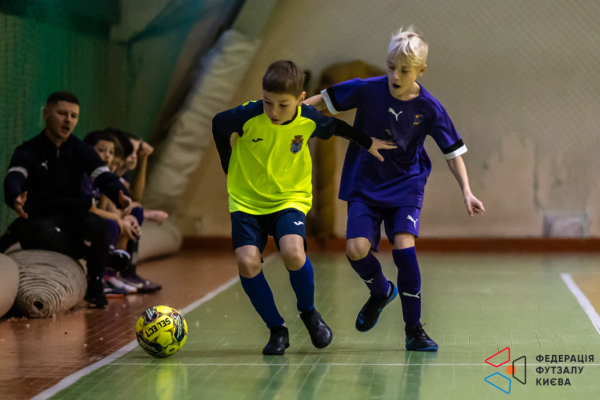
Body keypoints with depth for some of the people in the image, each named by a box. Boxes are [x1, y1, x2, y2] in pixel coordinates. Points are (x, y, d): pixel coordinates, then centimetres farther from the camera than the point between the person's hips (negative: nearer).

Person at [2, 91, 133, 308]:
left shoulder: (81, 150, 6)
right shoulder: (28, 151, -3)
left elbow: (104, 176, -9)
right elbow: (13, 178, -22)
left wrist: (120, 196, -34)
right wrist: (15, 198, -48)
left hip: (73, 219, 3)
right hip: (37, 220, -3)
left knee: (95, 224, -31)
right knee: (44, 233, -38)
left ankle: (95, 283, -11)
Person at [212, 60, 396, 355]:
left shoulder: (310, 120, -13)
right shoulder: (247, 116, -19)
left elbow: (335, 127, 12)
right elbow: (218, 124, 2)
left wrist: (367, 142, 17)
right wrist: (233, 171, 7)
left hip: (290, 198, 0)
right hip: (246, 200, 0)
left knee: (293, 253, -27)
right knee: (247, 262, -19)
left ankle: (308, 312, 4)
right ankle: (276, 329, 1)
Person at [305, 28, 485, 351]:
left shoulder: (429, 109, -11)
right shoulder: (366, 90, -12)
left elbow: (453, 152, -2)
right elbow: (322, 101, -1)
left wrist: (466, 192, -12)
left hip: (405, 186, -1)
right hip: (365, 185, 1)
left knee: (404, 249, -20)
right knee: (356, 249, -16)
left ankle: (413, 330, -4)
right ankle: (381, 292, 20)